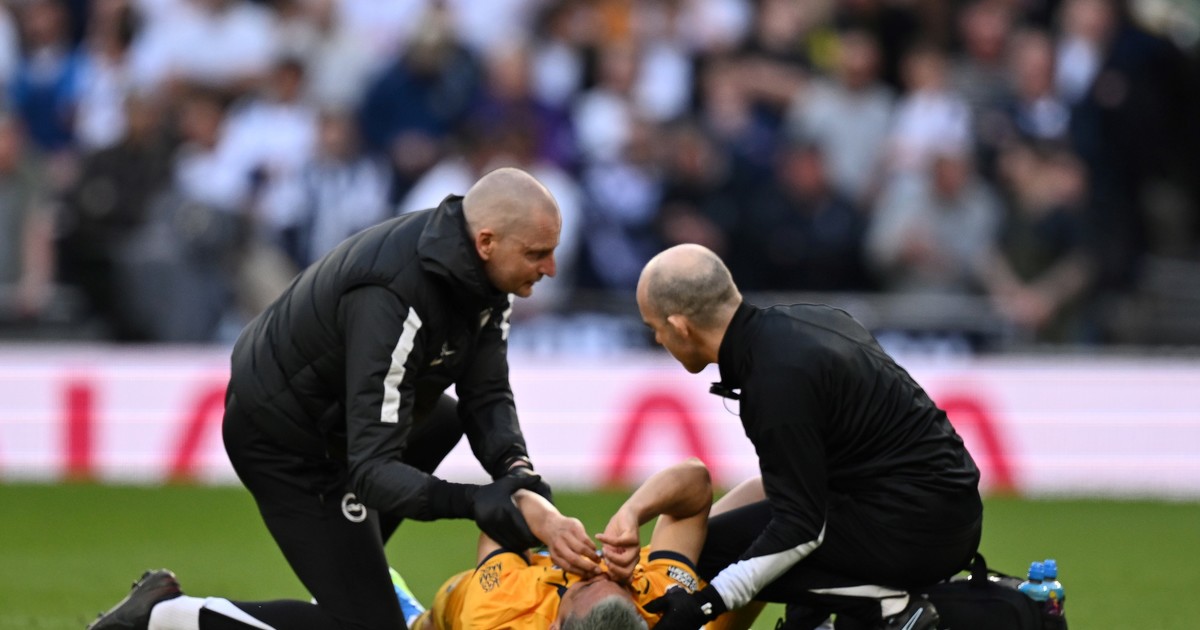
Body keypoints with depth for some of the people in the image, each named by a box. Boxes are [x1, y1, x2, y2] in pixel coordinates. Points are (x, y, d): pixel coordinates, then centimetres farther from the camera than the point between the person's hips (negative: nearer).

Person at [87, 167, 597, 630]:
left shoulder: (477, 269, -10)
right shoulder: (390, 302, -36)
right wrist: (473, 502, -48)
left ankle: (349, 570, 29)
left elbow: (487, 397, -5)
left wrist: (514, 471, -24)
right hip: (282, 441, -10)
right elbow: (371, 469, -37)